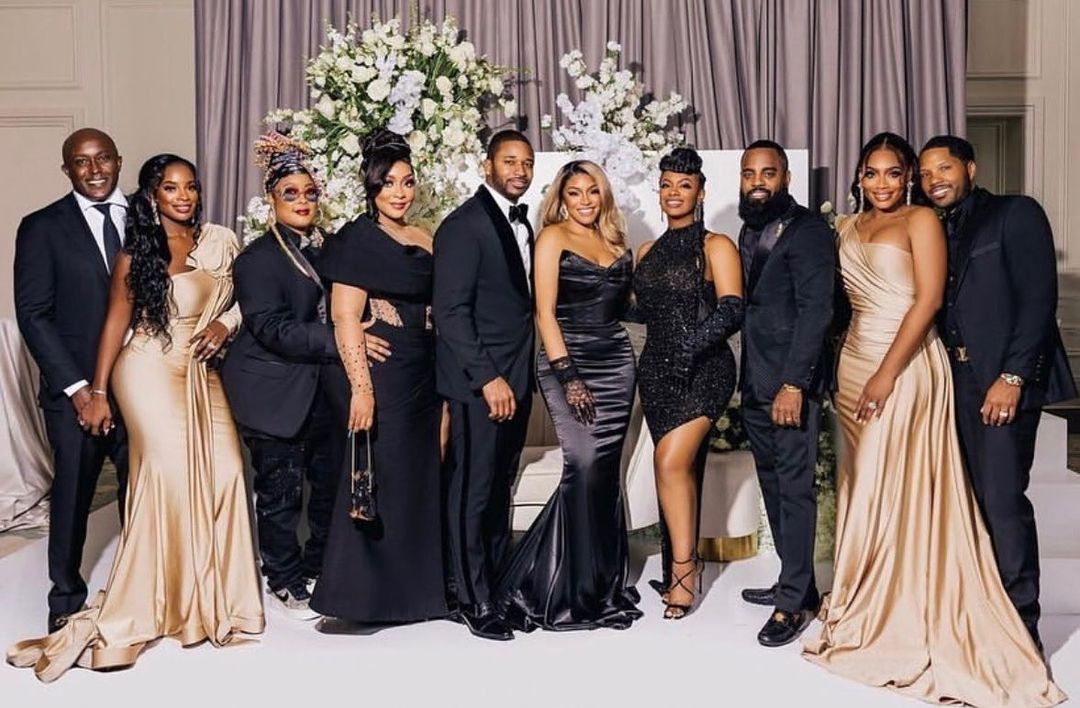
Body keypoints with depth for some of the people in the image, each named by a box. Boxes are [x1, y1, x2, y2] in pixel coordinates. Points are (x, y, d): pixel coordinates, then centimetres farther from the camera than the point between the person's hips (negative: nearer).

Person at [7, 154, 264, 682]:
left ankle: (215, 597, 10)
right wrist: (97, 392, -1)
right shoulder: (136, 254, 0)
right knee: (171, 474, -13)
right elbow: (116, 323, 1)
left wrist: (225, 324, -4)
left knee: (223, 472, -6)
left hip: (201, 373, 4)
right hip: (151, 372, -4)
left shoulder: (221, 240, 8)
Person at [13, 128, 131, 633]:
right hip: (75, 388, -2)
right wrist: (75, 385, -12)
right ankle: (67, 597, 27)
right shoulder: (42, 228, -2)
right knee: (73, 493, 9)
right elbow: (33, 314, -6)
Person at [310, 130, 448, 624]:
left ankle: (415, 587, 23)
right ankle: (363, 594, 8)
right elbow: (344, 315, -13)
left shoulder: (426, 240, 13)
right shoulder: (357, 239, -6)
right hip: (381, 375, -7)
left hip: (424, 378, 7)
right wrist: (361, 387, -20)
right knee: (379, 478, -3)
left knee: (421, 480, 11)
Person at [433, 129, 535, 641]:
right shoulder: (464, 225, -10)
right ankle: (473, 601, 10)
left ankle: (495, 581, 25)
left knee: (500, 487, 14)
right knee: (473, 490, 0)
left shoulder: (521, 223, 15)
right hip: (479, 381, -8)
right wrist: (487, 377, -20)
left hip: (515, 377, 8)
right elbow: (450, 311, -16)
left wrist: (520, 376, 9)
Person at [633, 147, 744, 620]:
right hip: (657, 368, 6)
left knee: (673, 462, -16)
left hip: (703, 369, -5)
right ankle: (682, 568, 16)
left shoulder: (716, 247, -2)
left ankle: (683, 568, -4)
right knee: (680, 467, 8)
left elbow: (732, 310, -12)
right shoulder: (648, 252, 16)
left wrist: (692, 343, -22)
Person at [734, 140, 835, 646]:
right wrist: (748, 378, 9)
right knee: (772, 484, 13)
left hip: (790, 381, -8)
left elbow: (815, 311, -16)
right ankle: (794, 582, 25)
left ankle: (796, 600, 5)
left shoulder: (807, 231, -10)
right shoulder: (750, 231, 16)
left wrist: (793, 384, -21)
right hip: (755, 382, 8)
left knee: (793, 486, -3)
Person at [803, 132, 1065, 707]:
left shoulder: (920, 220, -4)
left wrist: (887, 374, -19)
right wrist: (848, 369, 5)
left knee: (900, 486, -3)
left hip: (905, 365, -6)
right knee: (863, 483, 10)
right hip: (854, 362, 7)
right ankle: (868, 609, 23)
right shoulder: (850, 228, 15)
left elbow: (929, 298, -13)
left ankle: (909, 619, 11)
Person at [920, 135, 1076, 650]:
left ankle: (1021, 622, 3)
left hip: (1005, 380, -6)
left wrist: (1011, 377, -16)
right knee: (975, 499, 6)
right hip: (958, 383, 6)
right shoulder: (936, 231, 19)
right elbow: (938, 308, 14)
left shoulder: (1016, 214, 1)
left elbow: (1039, 300, -8)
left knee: (1004, 501, -8)